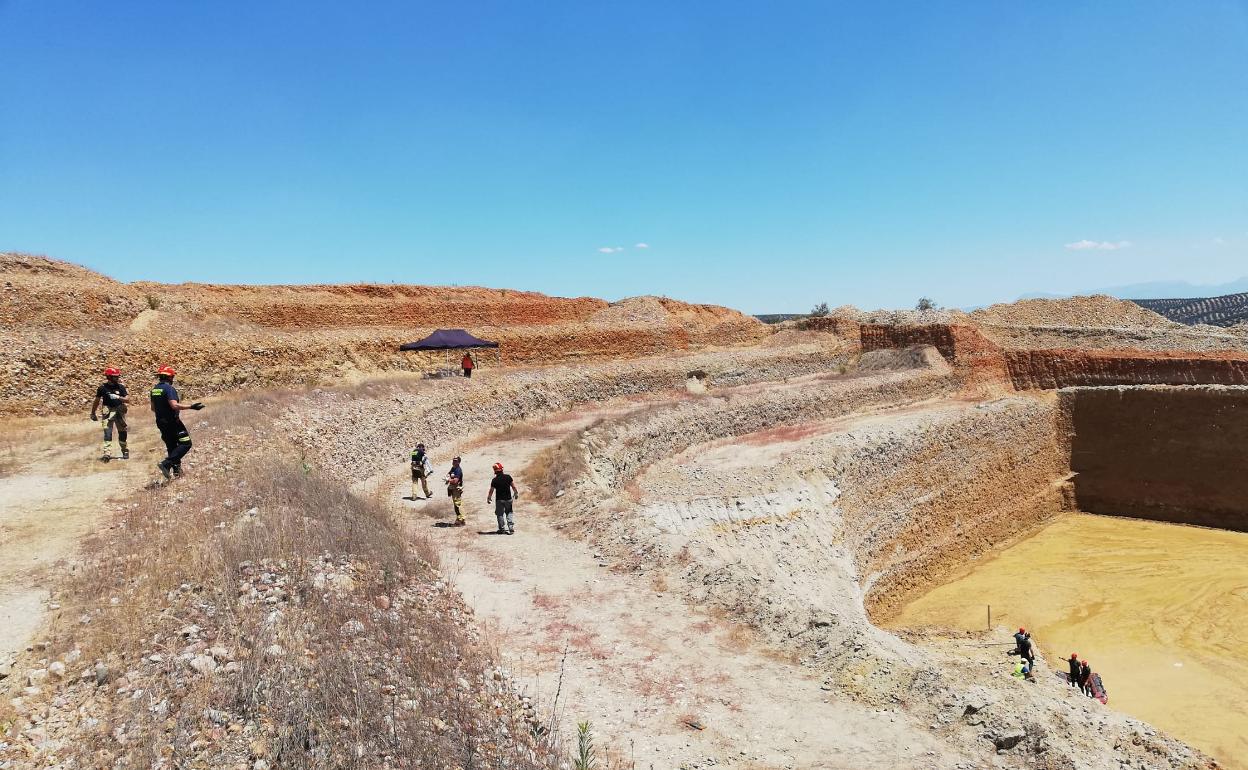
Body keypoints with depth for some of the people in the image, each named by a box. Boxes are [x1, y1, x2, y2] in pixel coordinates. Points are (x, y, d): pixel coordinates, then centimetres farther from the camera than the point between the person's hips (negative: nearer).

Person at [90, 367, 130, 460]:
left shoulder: (120, 387, 1)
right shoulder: (103, 388, -4)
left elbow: (127, 399, -2)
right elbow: (97, 401, 7)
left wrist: (119, 397, -21)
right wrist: (93, 413, 12)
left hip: (119, 410, 2)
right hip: (108, 411, -2)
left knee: (122, 432, 11)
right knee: (107, 432, -10)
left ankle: (125, 450, 26)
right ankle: (107, 453, -13)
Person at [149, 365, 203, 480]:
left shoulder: (154, 389, 12)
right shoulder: (169, 388, -15)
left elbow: (153, 408, 20)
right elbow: (174, 405, -28)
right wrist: (191, 407, -26)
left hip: (160, 422, 9)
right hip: (172, 421, -9)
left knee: (171, 446, 16)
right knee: (185, 443, -6)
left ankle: (177, 470, 20)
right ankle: (166, 464, -17)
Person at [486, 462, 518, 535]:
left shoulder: (495, 480, -11)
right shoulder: (508, 477, -6)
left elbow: (491, 490, -7)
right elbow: (513, 486, -1)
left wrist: (488, 498, 8)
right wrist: (516, 493, 15)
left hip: (499, 500, -2)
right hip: (508, 498, 2)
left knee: (500, 514, 11)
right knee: (509, 513, 14)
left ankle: (503, 529, 11)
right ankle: (511, 528, 7)